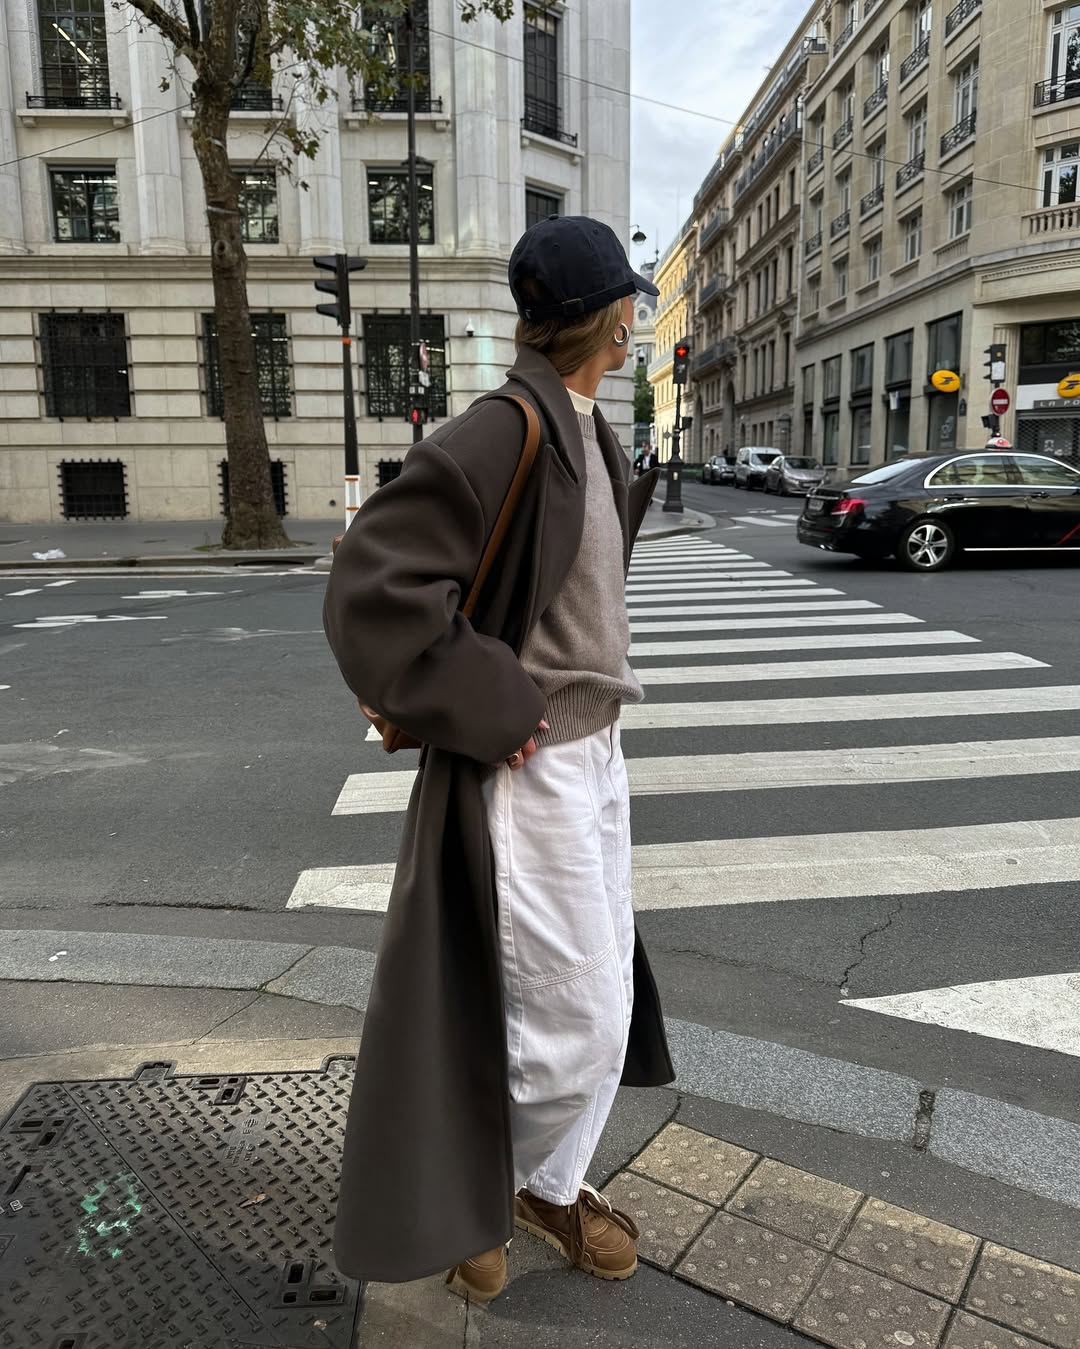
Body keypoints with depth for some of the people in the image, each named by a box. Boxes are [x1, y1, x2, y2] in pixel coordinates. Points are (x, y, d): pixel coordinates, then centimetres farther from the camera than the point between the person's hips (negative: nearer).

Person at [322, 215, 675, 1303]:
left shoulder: (585, 434, 9)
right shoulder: (500, 434, -21)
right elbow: (372, 589, -26)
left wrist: (591, 706, 13)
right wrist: (491, 711, -20)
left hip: (596, 753, 9)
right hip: (531, 769, -9)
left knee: (606, 997, 19)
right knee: (576, 1025, 2)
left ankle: (548, 1188, 41)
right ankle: (467, 1196, 31)